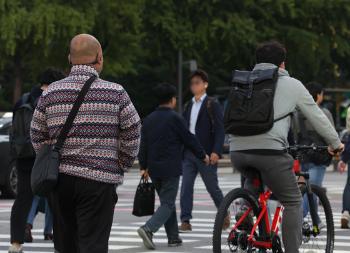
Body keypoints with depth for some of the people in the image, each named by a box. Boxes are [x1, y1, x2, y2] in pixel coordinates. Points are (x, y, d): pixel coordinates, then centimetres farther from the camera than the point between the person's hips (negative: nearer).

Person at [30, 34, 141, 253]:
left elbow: (39, 139, 7)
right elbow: (132, 134, -1)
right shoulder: (115, 93, -4)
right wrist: (121, 167, 11)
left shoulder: (50, 94, 4)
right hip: (99, 179, -4)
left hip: (60, 180, 4)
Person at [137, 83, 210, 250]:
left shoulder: (148, 120, 9)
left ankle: (173, 237, 15)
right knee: (168, 204, -5)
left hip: (154, 169, 7)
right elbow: (189, 140, -5)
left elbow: (143, 145, 10)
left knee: (167, 201, 16)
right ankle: (148, 229, -24)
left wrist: (143, 166, 14)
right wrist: (203, 156, 8)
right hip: (170, 168, -7)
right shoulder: (175, 119, -10)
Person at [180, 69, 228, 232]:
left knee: (212, 187, 5)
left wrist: (216, 151, -19)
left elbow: (220, 129, -10)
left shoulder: (212, 105, -4)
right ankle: (185, 221, -4)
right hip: (188, 152, 5)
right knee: (186, 187, -4)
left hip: (206, 153, -5)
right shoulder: (189, 106, 15)